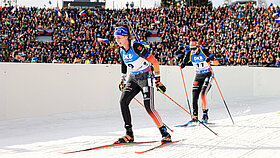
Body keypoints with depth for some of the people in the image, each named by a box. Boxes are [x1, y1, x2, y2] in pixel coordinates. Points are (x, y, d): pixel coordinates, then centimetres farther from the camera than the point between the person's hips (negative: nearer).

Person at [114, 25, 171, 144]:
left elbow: (154, 62, -18)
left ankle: (165, 133, -3)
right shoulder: (121, 49, 2)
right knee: (123, 102, -8)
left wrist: (158, 79, -17)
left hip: (145, 77, -7)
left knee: (148, 107, -15)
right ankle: (129, 134, -1)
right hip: (133, 78, 7)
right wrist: (123, 79, 26)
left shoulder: (137, 47, -21)